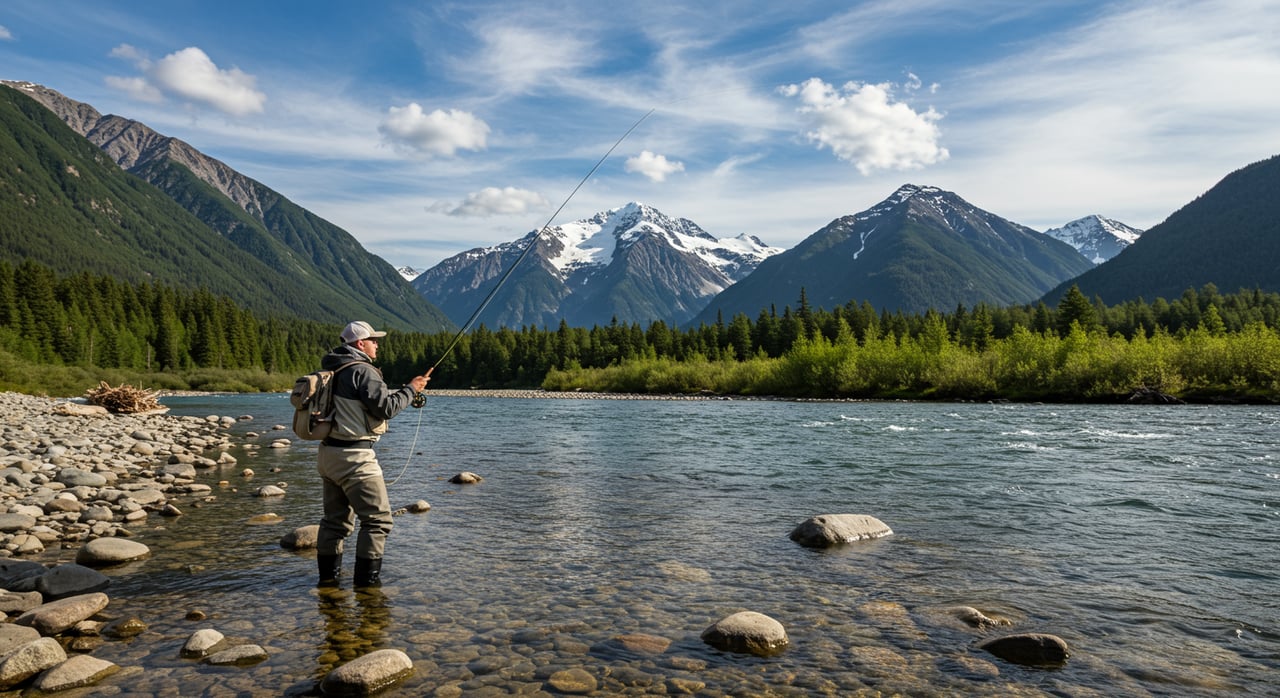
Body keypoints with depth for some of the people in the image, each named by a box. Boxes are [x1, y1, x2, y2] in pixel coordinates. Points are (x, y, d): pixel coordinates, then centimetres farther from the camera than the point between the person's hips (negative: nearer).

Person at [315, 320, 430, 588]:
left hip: (328, 453, 9)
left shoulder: (333, 370, 13)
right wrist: (410, 389, -5)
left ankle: (328, 577, 25)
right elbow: (385, 408, -18)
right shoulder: (363, 370, -14)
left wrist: (401, 393, 17)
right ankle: (366, 580, 2)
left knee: (336, 519, 18)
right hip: (354, 456, -9)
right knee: (378, 518, -1)